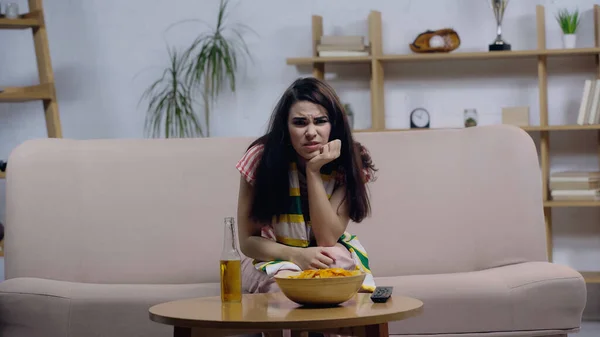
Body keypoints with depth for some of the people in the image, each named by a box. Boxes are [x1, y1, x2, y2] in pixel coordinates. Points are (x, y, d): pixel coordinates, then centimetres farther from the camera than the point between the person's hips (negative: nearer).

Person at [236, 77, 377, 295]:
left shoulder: (349, 162, -14)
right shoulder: (261, 157, -17)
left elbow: (327, 239, -20)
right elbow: (247, 240, -11)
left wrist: (314, 171, -27)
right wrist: (295, 255, -31)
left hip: (330, 258, 3)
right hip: (272, 258, -3)